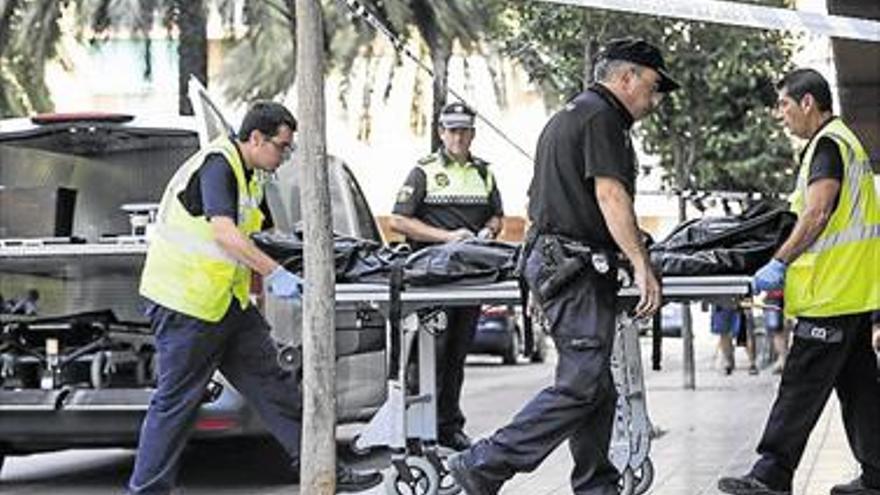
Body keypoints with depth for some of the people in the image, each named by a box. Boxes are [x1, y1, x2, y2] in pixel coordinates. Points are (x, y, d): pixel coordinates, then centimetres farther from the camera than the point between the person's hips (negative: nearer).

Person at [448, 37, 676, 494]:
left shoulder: (568, 115, 24)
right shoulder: (601, 117, -9)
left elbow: (538, 199, 31)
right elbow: (610, 195, -19)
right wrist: (641, 265, -23)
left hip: (550, 258, 11)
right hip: (575, 263, -11)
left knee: (596, 385, 11)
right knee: (581, 384, -14)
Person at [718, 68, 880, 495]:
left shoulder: (828, 143, -11)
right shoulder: (841, 140, 21)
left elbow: (817, 212, -23)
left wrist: (780, 263, -21)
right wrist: (786, 261, 22)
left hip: (833, 294, -10)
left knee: (801, 385, -10)